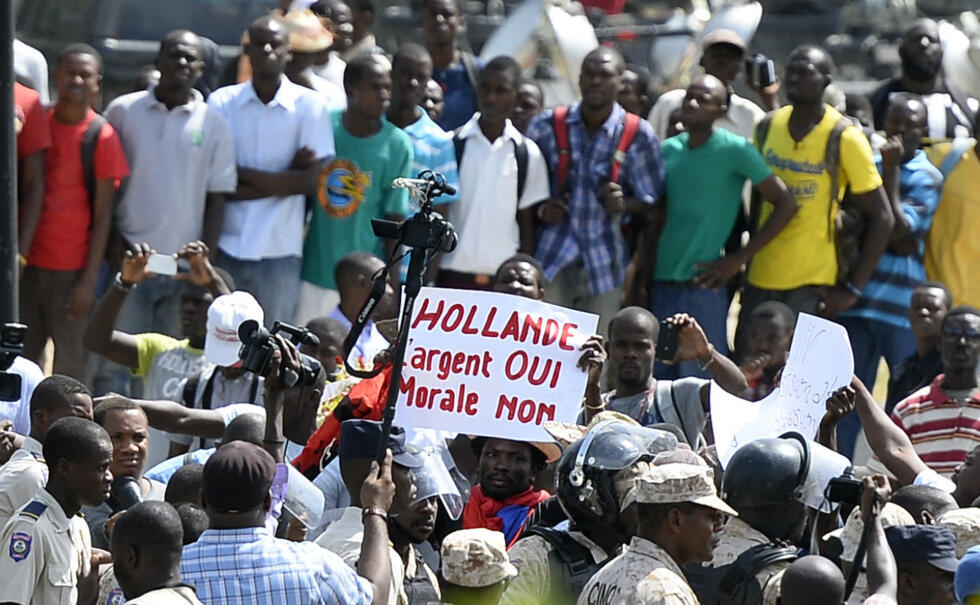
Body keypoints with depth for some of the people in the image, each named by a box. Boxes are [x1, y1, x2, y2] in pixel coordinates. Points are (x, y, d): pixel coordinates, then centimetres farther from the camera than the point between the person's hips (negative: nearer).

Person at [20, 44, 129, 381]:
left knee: (70, 365, -3)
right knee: (21, 357, 2)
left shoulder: (101, 137, -4)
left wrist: (89, 280, -9)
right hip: (28, 263, 3)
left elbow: (103, 214, -4)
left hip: (73, 269, -3)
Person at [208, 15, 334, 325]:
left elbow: (312, 180, -5)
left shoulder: (309, 106, 2)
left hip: (280, 251, -1)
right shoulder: (222, 102, 4)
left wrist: (242, 173, -6)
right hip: (226, 247, 1)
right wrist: (283, 178, -7)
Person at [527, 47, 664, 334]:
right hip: (553, 259, 1)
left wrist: (623, 204, -14)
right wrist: (541, 210, -6)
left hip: (604, 264, -1)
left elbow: (651, 201, 6)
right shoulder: (548, 125, 5)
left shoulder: (638, 136, 1)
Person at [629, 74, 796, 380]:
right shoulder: (670, 149, 10)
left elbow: (786, 203, -8)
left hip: (703, 286, -6)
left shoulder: (735, 150, -8)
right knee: (659, 378, 9)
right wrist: (641, 279, 10)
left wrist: (740, 258, -9)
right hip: (661, 285, 6)